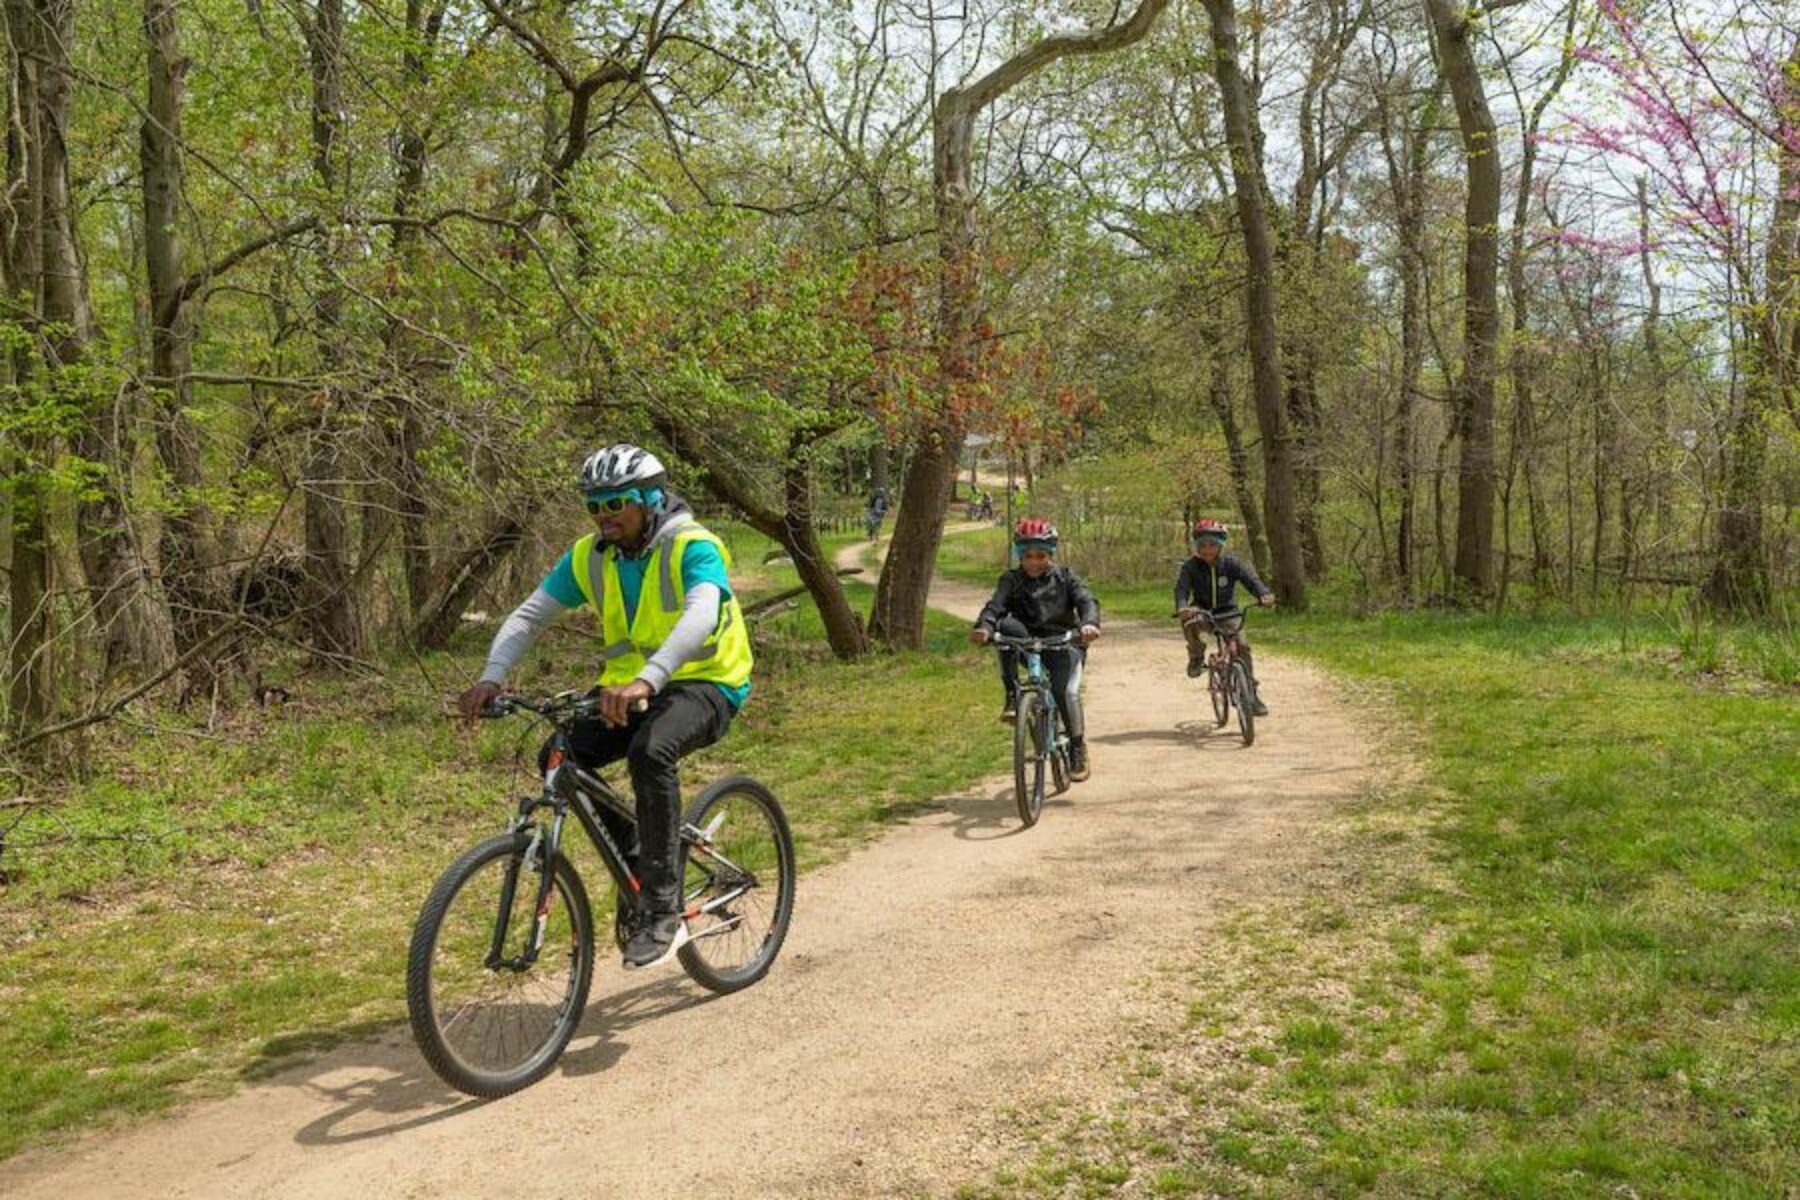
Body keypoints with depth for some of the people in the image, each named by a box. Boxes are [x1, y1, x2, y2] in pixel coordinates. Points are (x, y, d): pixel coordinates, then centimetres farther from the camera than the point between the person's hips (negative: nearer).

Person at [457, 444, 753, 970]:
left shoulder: (692, 547, -18)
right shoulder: (589, 556, 1)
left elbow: (701, 616, -37)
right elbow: (528, 615, 0)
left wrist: (647, 680, -52)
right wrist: (490, 678, -18)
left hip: (705, 684, -6)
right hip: (629, 688, 7)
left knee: (650, 752, -35)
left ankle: (663, 910, -25)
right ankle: (638, 862, 5)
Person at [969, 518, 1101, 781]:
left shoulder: (1065, 577, 5)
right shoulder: (1011, 580, 5)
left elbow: (1086, 601, -11)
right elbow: (995, 606, -12)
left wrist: (1089, 623, -35)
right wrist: (983, 627, -36)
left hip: (1062, 643, -1)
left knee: (1066, 691, -26)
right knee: (1007, 626, -32)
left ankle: (1078, 748, -5)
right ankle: (1012, 695, -22)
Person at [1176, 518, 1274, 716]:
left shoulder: (1231, 563, -11)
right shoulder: (1191, 566, -13)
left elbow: (1250, 579, -24)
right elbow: (1181, 587, -28)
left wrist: (1264, 595, -46)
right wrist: (1182, 607, -50)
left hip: (1228, 613, 1)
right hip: (1202, 611, -1)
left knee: (1242, 645, -17)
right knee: (1191, 622, -36)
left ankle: (1252, 692, -3)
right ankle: (1197, 659, -9)